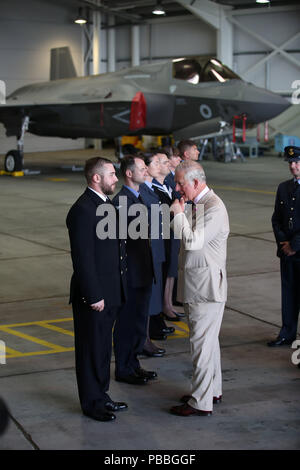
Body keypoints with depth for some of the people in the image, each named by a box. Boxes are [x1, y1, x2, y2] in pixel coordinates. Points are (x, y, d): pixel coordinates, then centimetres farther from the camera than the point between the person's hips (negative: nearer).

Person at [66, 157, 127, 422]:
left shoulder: (107, 205, 11)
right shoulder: (83, 210, -20)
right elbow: (82, 259, -22)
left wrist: (119, 288, 15)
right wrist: (93, 296, -21)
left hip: (110, 293, 9)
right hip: (93, 296, -9)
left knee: (103, 349, 19)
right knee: (91, 350, 5)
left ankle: (101, 396, 32)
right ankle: (92, 404, 18)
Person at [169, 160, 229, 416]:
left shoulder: (214, 207, -18)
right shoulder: (198, 204, 12)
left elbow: (193, 241, -24)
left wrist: (179, 214, -15)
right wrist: (180, 214, 7)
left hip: (206, 287, -10)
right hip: (196, 286, 10)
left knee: (202, 342, -5)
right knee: (208, 340, 19)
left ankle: (201, 402, 2)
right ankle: (213, 390, 32)